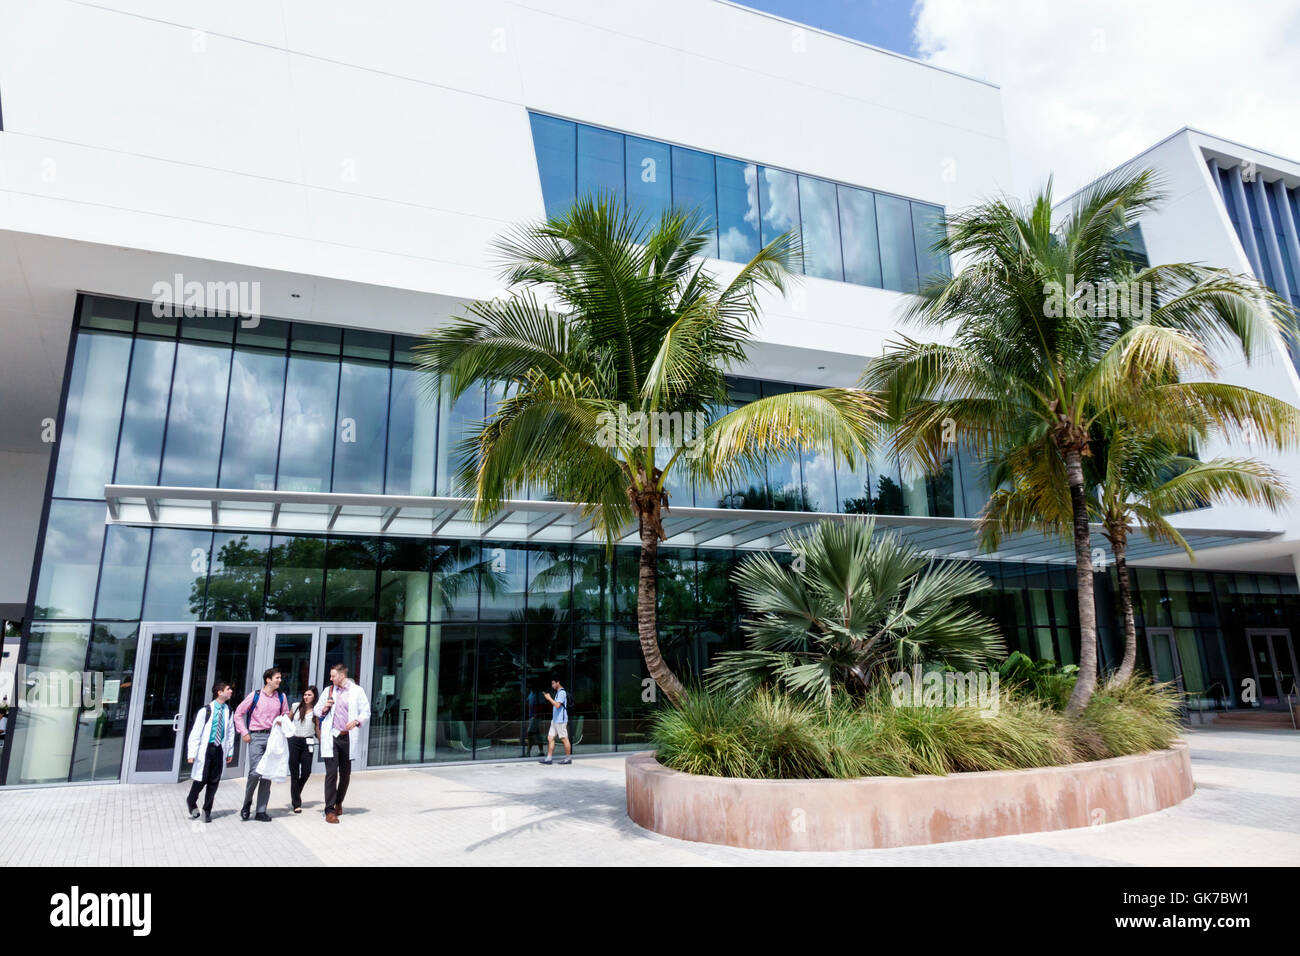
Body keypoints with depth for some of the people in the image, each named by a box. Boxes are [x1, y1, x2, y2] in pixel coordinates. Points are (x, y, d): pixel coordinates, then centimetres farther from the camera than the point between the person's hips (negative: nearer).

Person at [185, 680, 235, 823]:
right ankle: (191, 802, 31)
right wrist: (192, 753, -12)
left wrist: (230, 751, 12)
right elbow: (195, 733, -8)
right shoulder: (205, 711, -10)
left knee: (214, 781, 7)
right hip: (206, 748, -4)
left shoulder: (228, 711, 5)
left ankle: (207, 811, 21)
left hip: (220, 750, 4)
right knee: (201, 779, 1)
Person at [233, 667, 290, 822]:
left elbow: (286, 715, 20)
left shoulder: (281, 697, 8)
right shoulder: (255, 695, -1)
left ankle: (261, 810, 11)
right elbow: (239, 713, 4)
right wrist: (244, 733, -2)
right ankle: (247, 803, 14)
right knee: (256, 771, -12)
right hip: (256, 737, -3)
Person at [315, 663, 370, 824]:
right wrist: (324, 708, -4)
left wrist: (356, 721, -16)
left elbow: (366, 712, 3)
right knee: (331, 773, -9)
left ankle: (339, 802, 33)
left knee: (345, 774, 11)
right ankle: (330, 810, -5)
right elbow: (317, 710, 18)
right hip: (331, 736, 0)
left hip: (348, 737, 0)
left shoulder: (357, 690, 3)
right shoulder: (328, 690, 9)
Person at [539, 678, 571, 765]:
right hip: (555, 720, 10)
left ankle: (568, 758, 5)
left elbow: (557, 705, -23)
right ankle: (548, 758, 5)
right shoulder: (558, 692, 19)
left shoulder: (562, 692, -13)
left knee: (564, 738, -2)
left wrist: (549, 698, -15)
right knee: (550, 738, 4)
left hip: (561, 720, -10)